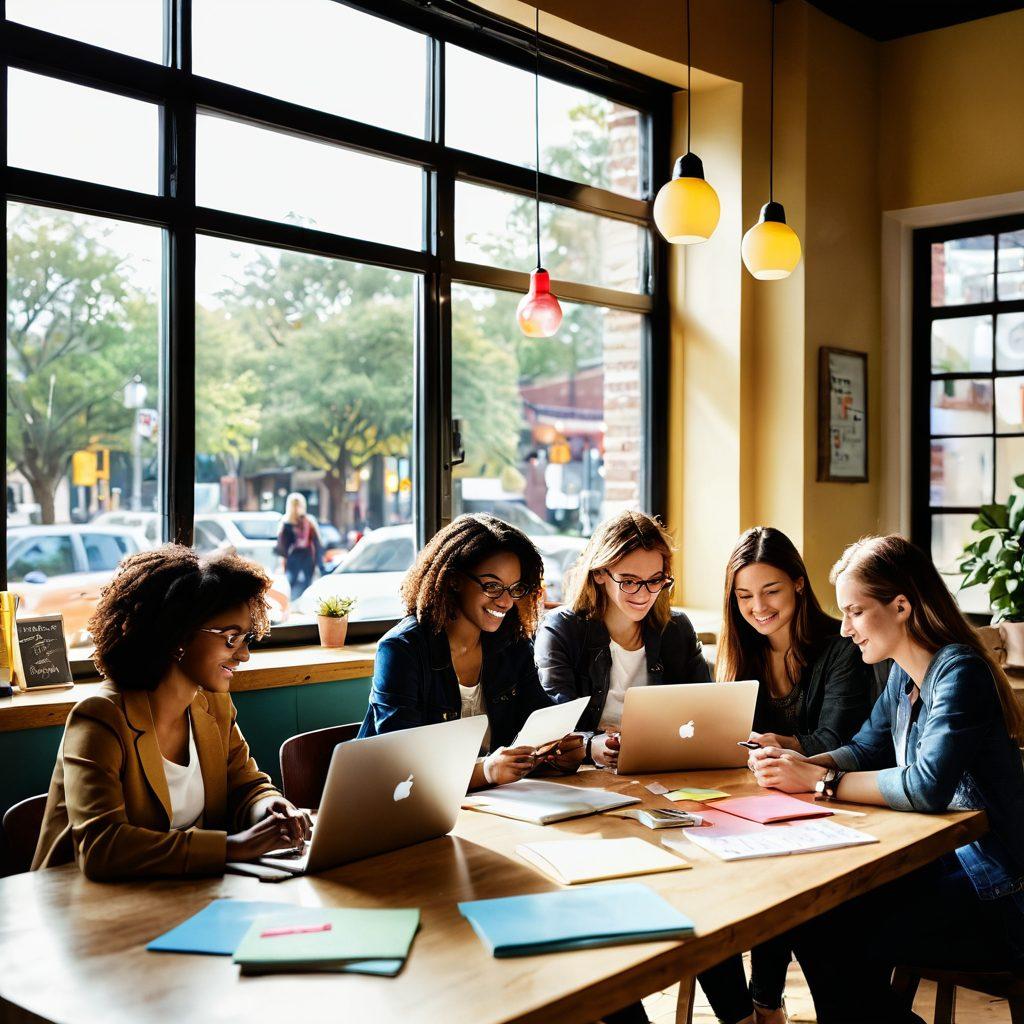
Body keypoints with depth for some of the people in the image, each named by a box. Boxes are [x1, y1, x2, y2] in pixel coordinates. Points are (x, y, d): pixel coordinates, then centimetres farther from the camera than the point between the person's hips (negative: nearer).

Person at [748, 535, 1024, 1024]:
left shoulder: (959, 672, -21)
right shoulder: (904, 674, 7)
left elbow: (926, 787, -31)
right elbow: (865, 749, 14)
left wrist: (820, 781, -22)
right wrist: (802, 764, -6)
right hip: (943, 860, 8)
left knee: (832, 937, -17)